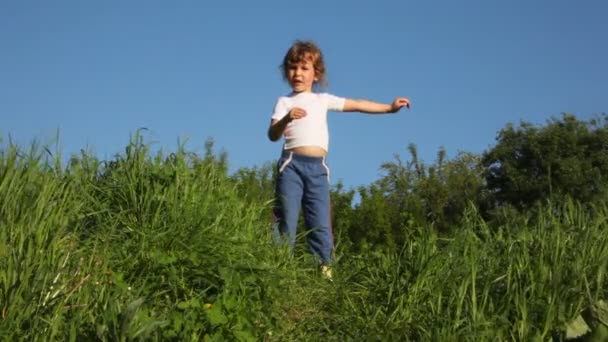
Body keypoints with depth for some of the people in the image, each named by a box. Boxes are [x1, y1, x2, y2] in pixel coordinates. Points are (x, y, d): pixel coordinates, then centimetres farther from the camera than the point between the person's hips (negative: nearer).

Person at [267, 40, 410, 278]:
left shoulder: (323, 100, 18)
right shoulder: (285, 102, 9)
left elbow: (358, 105, 19)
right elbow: (273, 135, -4)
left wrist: (390, 107, 14)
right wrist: (287, 118, -24)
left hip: (318, 167, 3)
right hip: (292, 163, -2)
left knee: (321, 224, -1)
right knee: (286, 221, -5)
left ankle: (324, 268, 2)